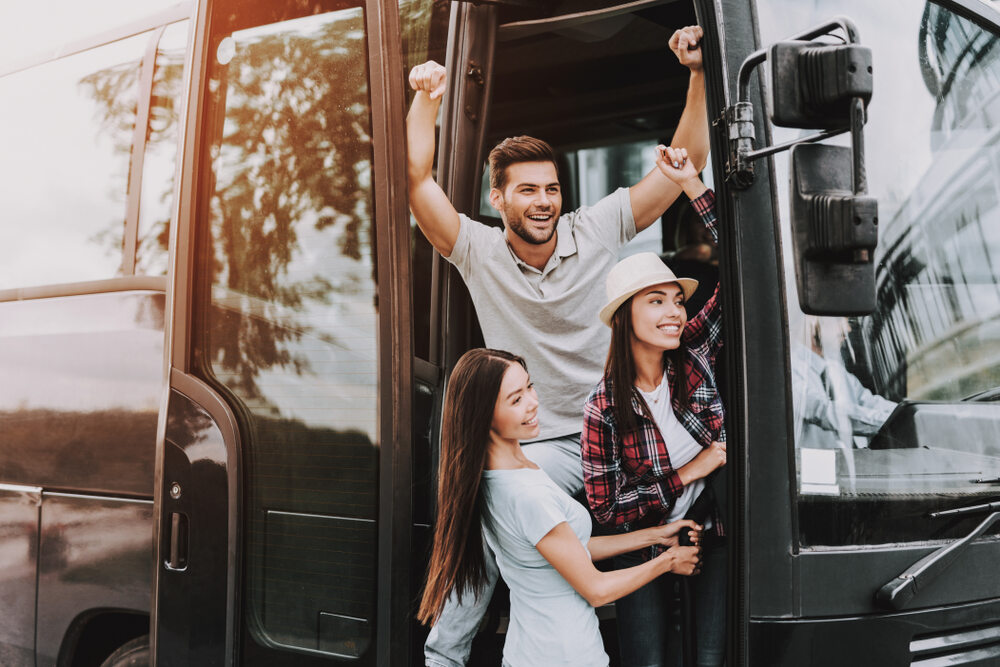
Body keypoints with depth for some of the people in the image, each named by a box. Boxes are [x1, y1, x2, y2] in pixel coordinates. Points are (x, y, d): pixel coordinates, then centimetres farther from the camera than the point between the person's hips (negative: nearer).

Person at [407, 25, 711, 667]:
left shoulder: (597, 230, -1)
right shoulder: (479, 252, -2)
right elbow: (418, 180, -12)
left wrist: (699, 74, -13)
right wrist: (427, 101, -20)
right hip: (543, 446, -2)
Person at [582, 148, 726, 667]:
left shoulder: (695, 356, -7)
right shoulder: (603, 409, -13)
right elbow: (605, 508, -12)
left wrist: (692, 184, -18)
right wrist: (686, 474, -16)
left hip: (714, 531, 2)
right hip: (645, 543, -2)